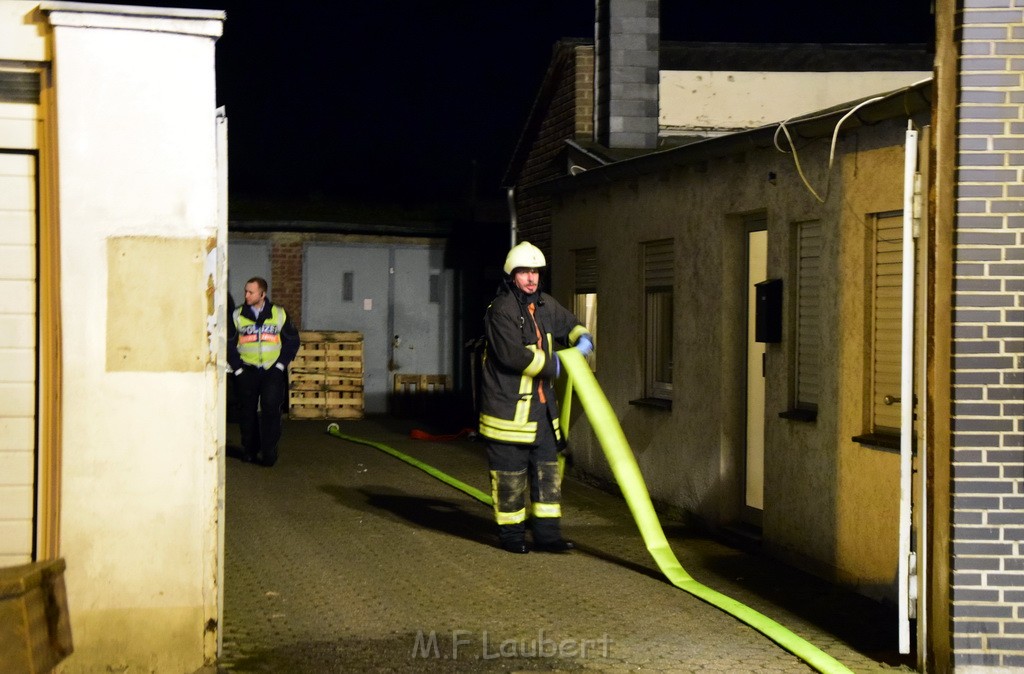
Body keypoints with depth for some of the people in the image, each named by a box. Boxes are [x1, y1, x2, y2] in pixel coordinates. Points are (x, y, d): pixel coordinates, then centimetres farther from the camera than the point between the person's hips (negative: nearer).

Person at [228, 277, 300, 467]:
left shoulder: (279, 314, 3)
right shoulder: (237, 316, 3)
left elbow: (292, 341, 9)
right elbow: (229, 344, 7)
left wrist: (281, 364, 0)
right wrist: (237, 368, 0)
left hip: (272, 371, -2)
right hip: (247, 371, 2)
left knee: (271, 408, -14)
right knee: (247, 411, 6)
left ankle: (268, 451, -11)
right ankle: (249, 450, 19)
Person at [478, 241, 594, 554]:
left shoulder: (545, 304, 9)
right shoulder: (501, 310, -17)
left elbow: (569, 324, 28)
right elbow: (513, 355, -26)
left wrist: (583, 338, 5)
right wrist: (551, 366, -15)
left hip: (541, 404, 8)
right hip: (508, 404, -8)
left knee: (547, 469, 8)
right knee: (510, 472, 2)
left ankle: (546, 533, 14)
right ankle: (511, 533, 14)